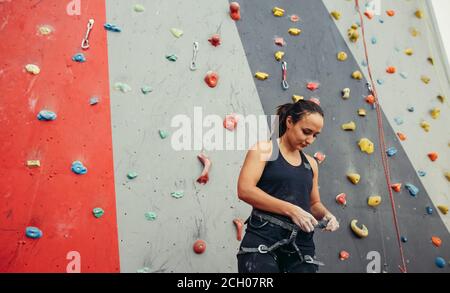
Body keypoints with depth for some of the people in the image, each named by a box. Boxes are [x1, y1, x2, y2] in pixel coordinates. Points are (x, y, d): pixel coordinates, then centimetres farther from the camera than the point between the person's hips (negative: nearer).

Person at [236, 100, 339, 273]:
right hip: (263, 239, -5)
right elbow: (244, 189, -14)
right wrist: (291, 210, -18)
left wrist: (326, 215, 1)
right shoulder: (265, 148, -1)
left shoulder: (310, 163, 16)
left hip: (301, 245, 5)